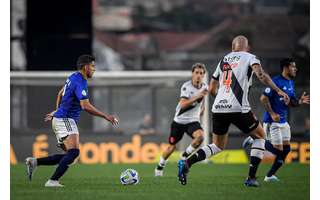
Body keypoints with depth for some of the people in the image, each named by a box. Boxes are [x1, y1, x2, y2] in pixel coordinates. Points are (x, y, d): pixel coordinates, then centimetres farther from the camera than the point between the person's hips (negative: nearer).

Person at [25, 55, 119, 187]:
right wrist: (106, 117, -22)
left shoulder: (74, 77, 15)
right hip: (65, 120, -10)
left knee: (71, 154, 7)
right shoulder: (80, 82, -17)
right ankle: (53, 181, -27)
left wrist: (56, 111, 40)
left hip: (61, 119, 10)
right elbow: (86, 106, -26)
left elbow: (60, 94, 30)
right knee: (74, 152, -22)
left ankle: (35, 162, 6)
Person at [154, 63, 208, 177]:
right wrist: (197, 96, -36)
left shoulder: (204, 87, -1)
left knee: (200, 136, -28)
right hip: (180, 120, -3)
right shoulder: (186, 86, -18)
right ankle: (160, 167, 31)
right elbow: (183, 104, -30)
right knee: (172, 146, 7)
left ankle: (185, 155, -4)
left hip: (193, 121, 3)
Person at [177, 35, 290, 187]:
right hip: (238, 109, -5)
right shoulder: (249, 58, 6)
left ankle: (186, 163, -2)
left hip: (218, 108, 5)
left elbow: (211, 89, 24)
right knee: (260, 137, 17)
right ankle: (251, 178, 7)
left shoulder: (223, 60, 20)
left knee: (218, 146, 20)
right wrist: (278, 91, -17)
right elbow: (260, 74, -15)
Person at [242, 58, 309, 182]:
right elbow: (263, 98, -16)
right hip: (272, 121, -9)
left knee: (286, 149, 2)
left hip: (283, 121, 9)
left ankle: (270, 175, 12)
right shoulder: (276, 81, -15)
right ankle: (254, 140, 11)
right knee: (278, 150, -9)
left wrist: (300, 102, -3)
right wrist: (272, 114, -21)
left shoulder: (291, 83, 12)